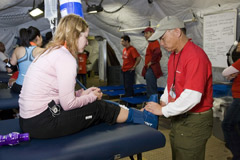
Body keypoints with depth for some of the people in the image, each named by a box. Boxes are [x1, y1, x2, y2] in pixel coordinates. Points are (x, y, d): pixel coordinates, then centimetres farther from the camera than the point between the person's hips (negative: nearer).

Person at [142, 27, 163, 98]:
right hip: (150, 69, 11)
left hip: (151, 70, -11)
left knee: (151, 92, -10)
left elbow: (157, 52, -32)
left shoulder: (154, 42, -12)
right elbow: (159, 55, 30)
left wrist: (152, 62, -22)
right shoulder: (151, 43, 19)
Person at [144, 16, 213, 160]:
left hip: (194, 121, -9)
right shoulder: (174, 55, 8)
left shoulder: (195, 57, -24)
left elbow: (192, 97, -29)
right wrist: (163, 101, 4)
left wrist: (163, 110, -19)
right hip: (178, 118, 9)